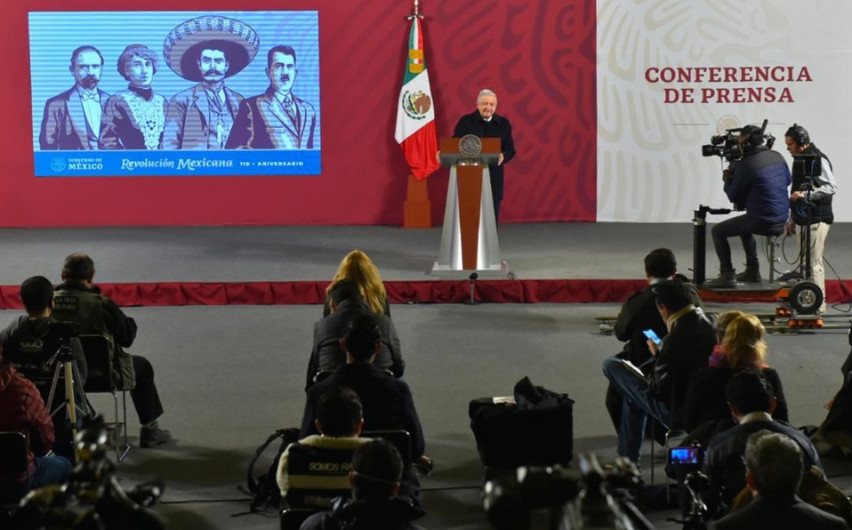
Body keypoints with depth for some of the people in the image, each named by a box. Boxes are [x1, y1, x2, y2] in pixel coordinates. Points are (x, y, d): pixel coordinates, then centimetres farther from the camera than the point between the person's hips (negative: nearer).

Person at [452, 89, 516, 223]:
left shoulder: (503, 124, 8)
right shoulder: (465, 122, 2)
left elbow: (510, 150, 7)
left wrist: (503, 156, -16)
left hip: (493, 177, 2)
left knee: (492, 216, 5)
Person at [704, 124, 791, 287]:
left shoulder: (746, 165, -17)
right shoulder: (777, 156, 5)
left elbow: (733, 196, -7)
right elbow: (787, 180, 22)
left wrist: (727, 180, 13)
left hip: (763, 219, -8)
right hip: (782, 216, 8)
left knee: (718, 231, 5)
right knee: (744, 226, 35)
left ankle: (727, 275, 2)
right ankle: (752, 271, 37)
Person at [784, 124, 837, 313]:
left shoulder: (819, 160, -11)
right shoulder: (798, 160, 17)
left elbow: (832, 187, -18)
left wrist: (806, 194, -24)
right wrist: (792, 219, 25)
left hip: (817, 219, -9)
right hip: (802, 218, 9)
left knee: (814, 262, -10)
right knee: (804, 262, 10)